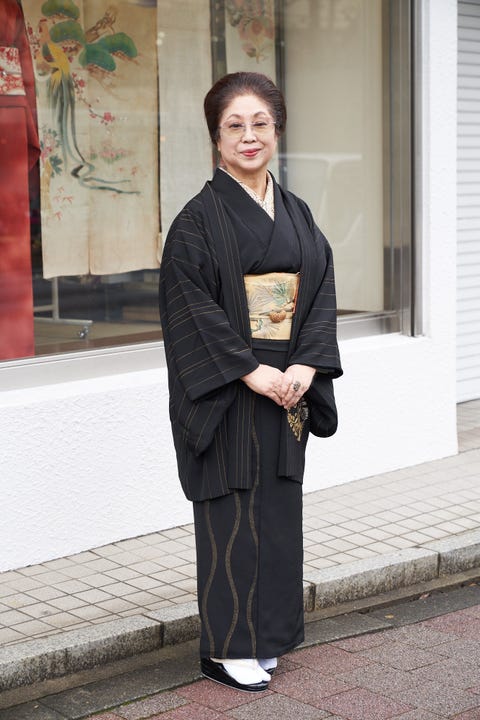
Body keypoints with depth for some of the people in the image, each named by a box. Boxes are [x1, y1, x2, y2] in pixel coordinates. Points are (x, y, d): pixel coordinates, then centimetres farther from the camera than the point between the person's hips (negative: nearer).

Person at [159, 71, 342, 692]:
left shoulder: (297, 215, 11)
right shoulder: (200, 217, -7)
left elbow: (322, 292, 7)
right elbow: (192, 305, -13)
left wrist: (306, 367, -8)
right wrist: (253, 371, -18)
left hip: (287, 390, 6)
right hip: (228, 394, -5)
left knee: (278, 507, 11)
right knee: (232, 511, -1)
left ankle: (265, 634, 24)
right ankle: (227, 647, 11)